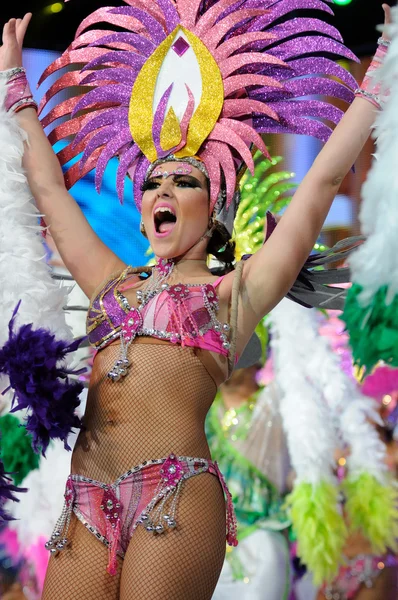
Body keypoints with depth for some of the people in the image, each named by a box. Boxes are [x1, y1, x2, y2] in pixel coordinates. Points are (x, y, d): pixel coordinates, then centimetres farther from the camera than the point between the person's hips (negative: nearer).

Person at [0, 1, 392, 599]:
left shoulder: (236, 291, 11)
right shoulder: (113, 281, 23)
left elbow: (324, 178, 10)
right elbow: (48, 186, 31)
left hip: (176, 497, -4)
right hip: (86, 501, 4)